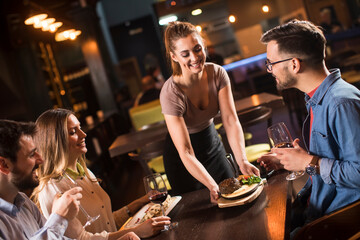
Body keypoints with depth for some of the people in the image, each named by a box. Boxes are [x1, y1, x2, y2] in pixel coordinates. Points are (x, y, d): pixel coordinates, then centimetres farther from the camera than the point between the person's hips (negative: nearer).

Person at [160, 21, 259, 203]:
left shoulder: (217, 74, -17)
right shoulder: (171, 93, -30)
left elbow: (231, 120, -21)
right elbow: (186, 153, -32)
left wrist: (242, 161, -36)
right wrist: (213, 187, -42)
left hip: (212, 144, 4)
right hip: (182, 161, -4)